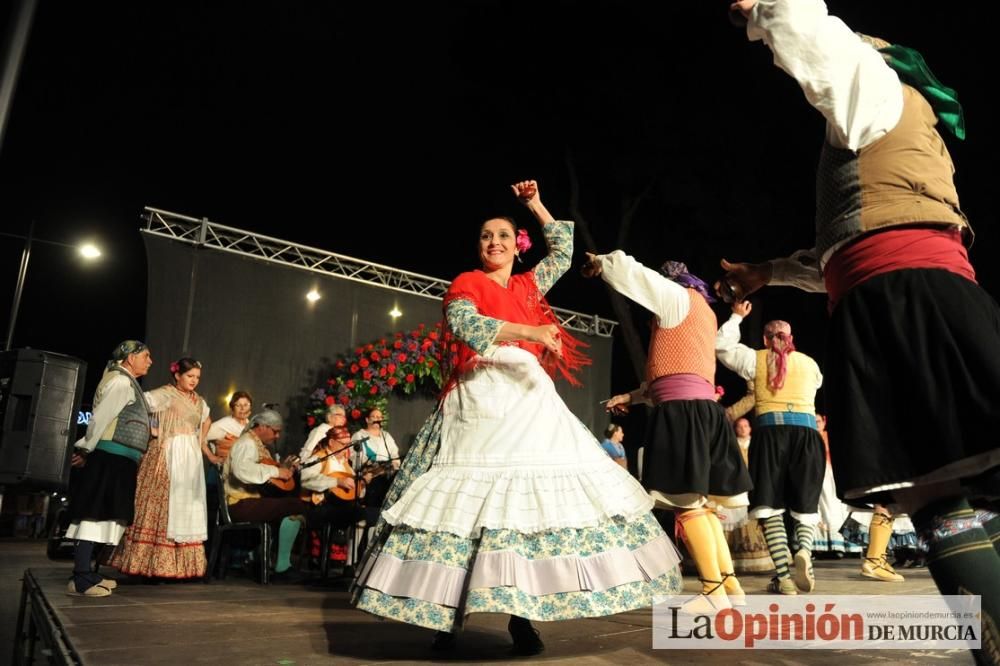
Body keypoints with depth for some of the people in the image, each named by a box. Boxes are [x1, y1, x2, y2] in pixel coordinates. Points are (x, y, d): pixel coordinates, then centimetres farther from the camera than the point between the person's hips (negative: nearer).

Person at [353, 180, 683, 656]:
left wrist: (536, 206, 31)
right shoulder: (466, 283, 8)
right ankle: (447, 614, -4)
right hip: (482, 398, -4)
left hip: (531, 398, 5)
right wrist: (529, 331, -20)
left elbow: (564, 250, 35)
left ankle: (521, 614, -3)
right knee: (470, 495, -10)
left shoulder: (529, 285, 23)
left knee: (530, 498, -6)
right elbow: (463, 323, -12)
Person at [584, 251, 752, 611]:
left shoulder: (676, 295, 5)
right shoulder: (703, 312, 30)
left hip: (683, 410, -9)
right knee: (699, 504, 8)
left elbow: (629, 271, -3)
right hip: (703, 409, 9)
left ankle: (715, 591, -7)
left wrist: (599, 261, 17)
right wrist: (634, 395, 31)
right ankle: (731, 586, 9)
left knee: (686, 503, -9)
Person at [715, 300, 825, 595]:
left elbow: (721, 346, 19)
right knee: (805, 505, 8)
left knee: (771, 506, -4)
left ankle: (783, 577, -13)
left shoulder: (756, 359, 12)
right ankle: (804, 550, -22)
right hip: (807, 431, 2)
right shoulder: (810, 363, 19)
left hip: (771, 431, -2)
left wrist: (736, 317, 29)